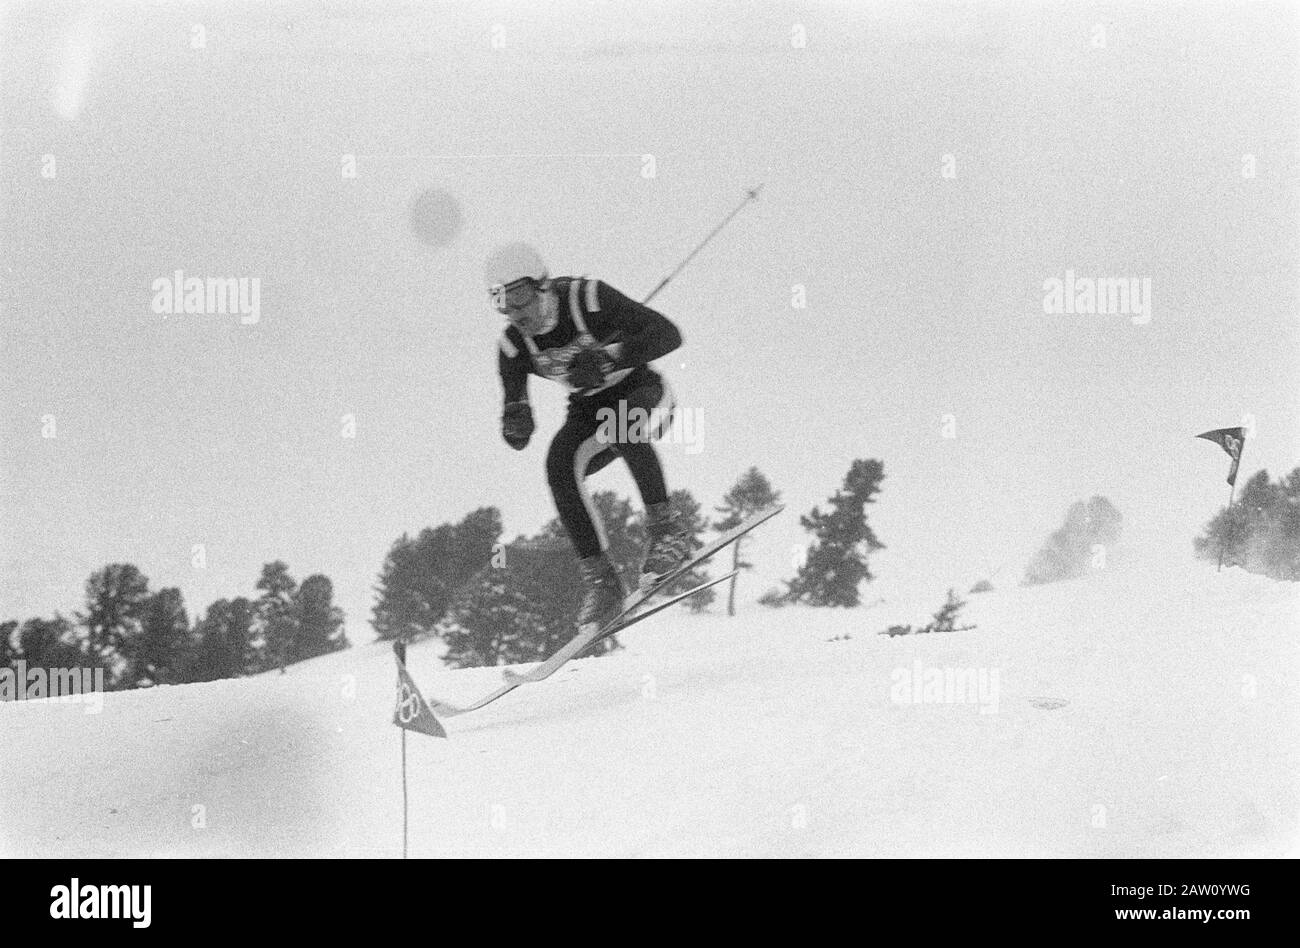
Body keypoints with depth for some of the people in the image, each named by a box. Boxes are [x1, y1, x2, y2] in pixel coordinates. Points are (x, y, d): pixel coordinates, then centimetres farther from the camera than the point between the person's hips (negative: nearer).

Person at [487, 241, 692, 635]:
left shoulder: (590, 297, -26)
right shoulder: (513, 346, -12)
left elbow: (668, 334, -30)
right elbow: (517, 435, -8)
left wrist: (610, 356, -42)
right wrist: (516, 418, -32)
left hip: (643, 393, -4)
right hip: (590, 411, 4)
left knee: (624, 423, -38)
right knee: (560, 464, -24)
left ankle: (665, 528, -21)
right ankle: (599, 578, -17)